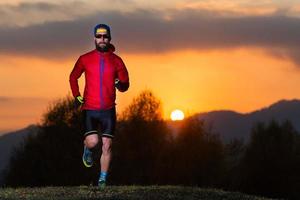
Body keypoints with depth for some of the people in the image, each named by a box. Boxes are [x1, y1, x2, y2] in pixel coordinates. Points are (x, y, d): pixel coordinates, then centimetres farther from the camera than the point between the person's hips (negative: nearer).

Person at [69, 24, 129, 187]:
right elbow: (73, 77, 16)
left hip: (108, 109, 1)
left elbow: (125, 84, 10)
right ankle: (87, 150, 21)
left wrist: (120, 85, -15)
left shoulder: (116, 61, 4)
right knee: (92, 141, -17)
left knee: (107, 146, 0)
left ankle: (102, 180, 11)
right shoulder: (85, 59, 2)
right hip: (89, 108, -1)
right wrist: (77, 96, 3)